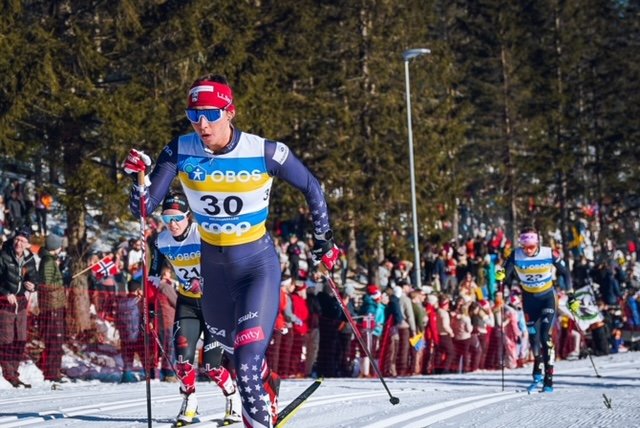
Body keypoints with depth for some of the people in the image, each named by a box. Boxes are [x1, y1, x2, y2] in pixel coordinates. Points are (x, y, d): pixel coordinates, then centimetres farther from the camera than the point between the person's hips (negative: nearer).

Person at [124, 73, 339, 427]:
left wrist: (323, 239, 4)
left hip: (258, 264, -4)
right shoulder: (180, 152, -14)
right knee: (230, 346, 26)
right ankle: (267, 386, 58)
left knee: (247, 360, -21)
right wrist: (140, 176, -33)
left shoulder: (265, 153, -20)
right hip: (213, 266, 4)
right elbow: (144, 209, -15)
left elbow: (311, 189, -3)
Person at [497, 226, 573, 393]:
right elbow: (505, 275, -16)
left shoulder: (549, 254, -19)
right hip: (529, 299, 2)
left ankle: (548, 380, -11)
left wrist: (571, 297, -7)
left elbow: (565, 273, -6)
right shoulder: (516, 256, -17)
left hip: (548, 297, -2)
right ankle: (537, 374, 30)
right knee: (533, 336, 8)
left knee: (546, 336, -13)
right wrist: (501, 276, -40)